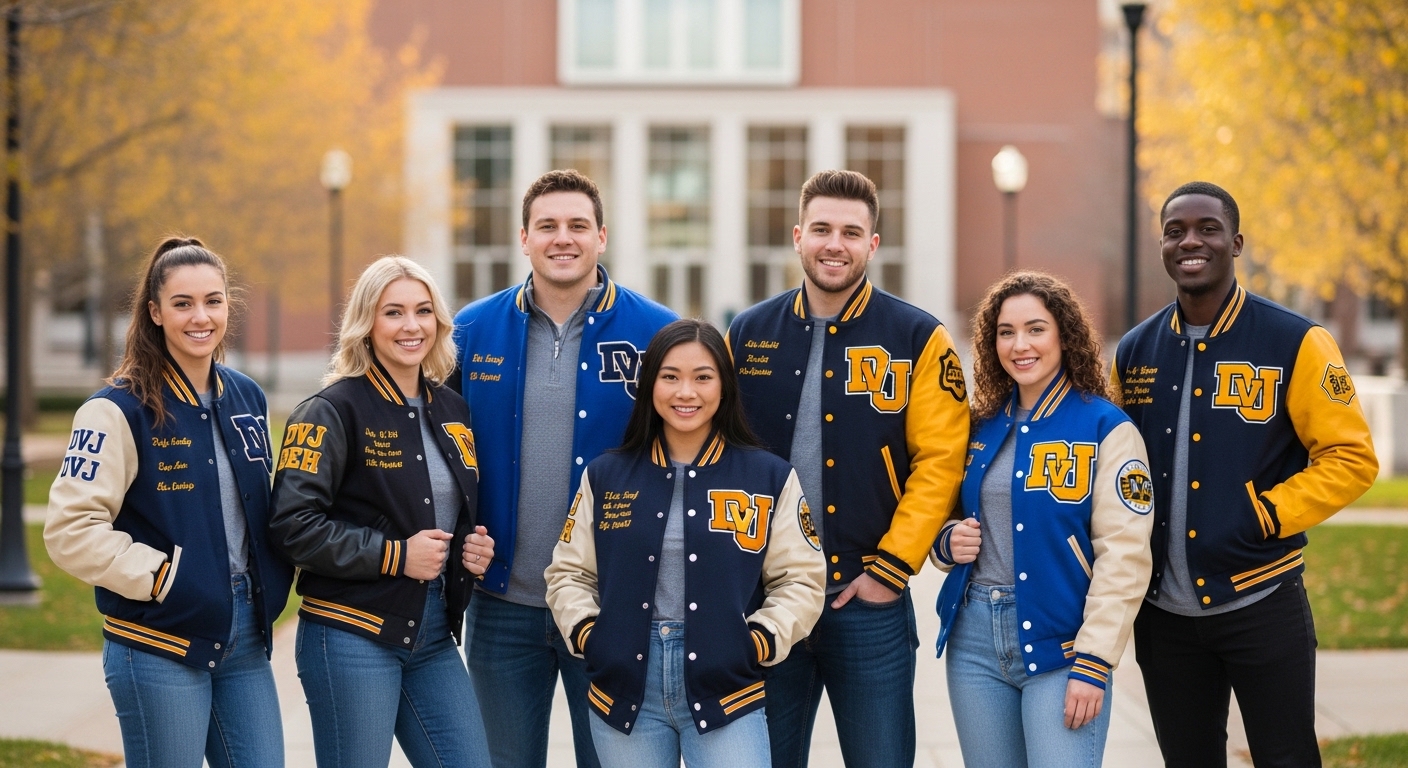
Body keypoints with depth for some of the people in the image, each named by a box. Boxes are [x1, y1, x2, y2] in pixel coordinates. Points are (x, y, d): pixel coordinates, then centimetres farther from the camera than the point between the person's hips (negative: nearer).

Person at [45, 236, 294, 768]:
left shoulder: (246, 398, 9)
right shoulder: (121, 409, -11)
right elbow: (71, 530, -18)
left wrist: (276, 576, 6)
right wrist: (166, 578, -19)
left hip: (246, 641, 6)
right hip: (161, 645, -6)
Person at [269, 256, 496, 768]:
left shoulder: (453, 411, 12)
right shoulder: (333, 411, -8)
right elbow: (293, 525, -16)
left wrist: (477, 546, 3)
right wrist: (395, 555, -19)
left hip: (433, 637, 6)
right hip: (354, 636, -6)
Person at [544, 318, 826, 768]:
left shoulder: (770, 478, 4)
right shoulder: (605, 477, 9)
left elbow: (800, 581, 4)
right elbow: (569, 574, 13)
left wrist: (759, 642, -10)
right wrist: (587, 633, -3)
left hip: (727, 690, -2)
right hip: (624, 690, 2)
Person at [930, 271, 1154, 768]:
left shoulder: (1105, 428, -6)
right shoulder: (982, 427, 11)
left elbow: (1123, 558, -11)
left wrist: (1093, 663, -16)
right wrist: (949, 541, -1)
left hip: (1059, 642, -5)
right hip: (975, 639, 5)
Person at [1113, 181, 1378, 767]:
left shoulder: (1295, 344, -7)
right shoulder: (1135, 352, 6)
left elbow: (1351, 458, -7)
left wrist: (1267, 516, -16)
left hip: (1262, 606, -4)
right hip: (1163, 614, 4)